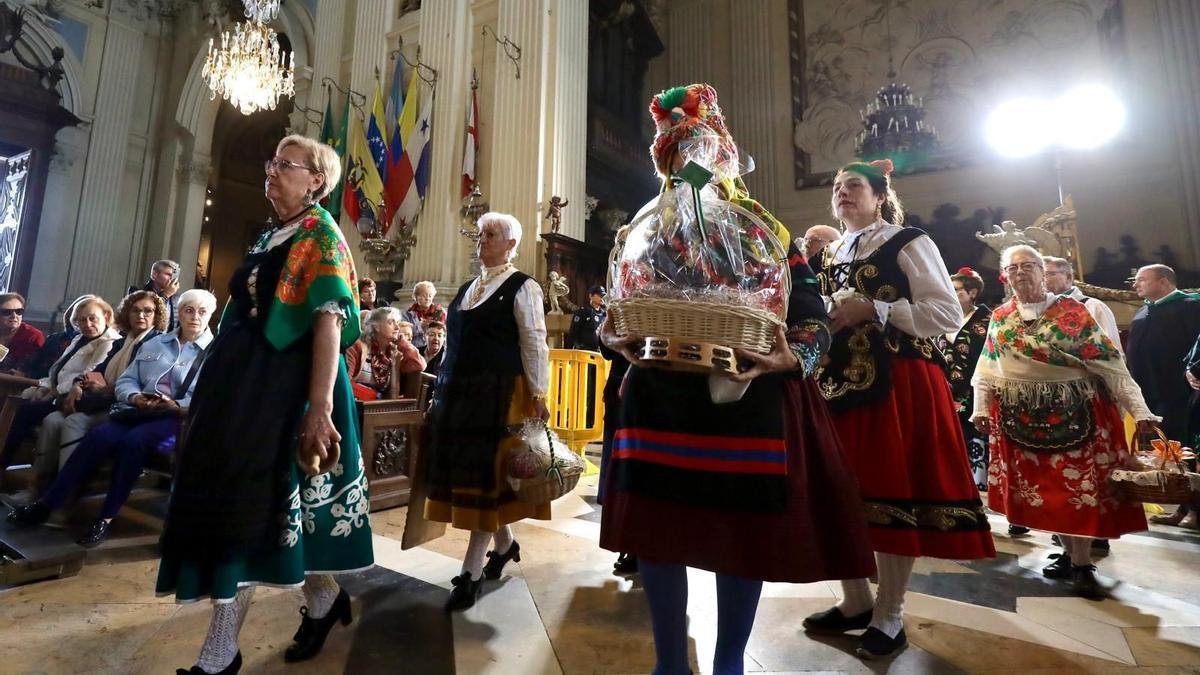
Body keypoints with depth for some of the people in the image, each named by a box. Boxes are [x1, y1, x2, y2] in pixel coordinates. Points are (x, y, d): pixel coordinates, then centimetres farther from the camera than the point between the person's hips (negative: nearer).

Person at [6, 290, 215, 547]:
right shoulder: (155, 344, 21)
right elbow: (125, 381, 17)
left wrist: (177, 406, -20)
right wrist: (135, 397, -5)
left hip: (179, 419, -5)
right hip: (141, 411, 5)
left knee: (133, 440, -31)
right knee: (100, 435, -23)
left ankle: (106, 518, -21)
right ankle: (47, 503, -13)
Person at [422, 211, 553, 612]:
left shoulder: (523, 287, -3)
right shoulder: (468, 288, 17)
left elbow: (534, 345, -9)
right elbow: (454, 342, 20)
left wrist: (538, 396, -15)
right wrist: (443, 389, 17)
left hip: (499, 394, -7)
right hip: (458, 393, 8)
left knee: (485, 475, -3)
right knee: (464, 475, 12)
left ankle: (470, 573, 9)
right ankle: (505, 544, 33)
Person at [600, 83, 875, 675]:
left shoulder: (766, 231, 4)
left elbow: (814, 322, 0)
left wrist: (790, 359, -20)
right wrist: (613, 338, -11)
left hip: (746, 400, -1)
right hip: (661, 399, 2)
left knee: (744, 532, 8)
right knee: (658, 530, 8)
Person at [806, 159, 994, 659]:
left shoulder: (908, 243, 0)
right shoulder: (831, 255, 18)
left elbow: (949, 315, -9)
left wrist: (873, 310, -17)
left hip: (898, 384, -6)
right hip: (841, 382, 6)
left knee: (895, 494, 0)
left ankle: (890, 617, 17)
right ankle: (856, 602, 25)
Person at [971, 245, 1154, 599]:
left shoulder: (1071, 310, -1)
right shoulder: (999, 318, 7)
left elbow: (1107, 360, -5)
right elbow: (988, 369, 9)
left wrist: (1138, 408, -11)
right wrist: (981, 408, 4)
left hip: (1073, 413, -2)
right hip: (1021, 418, 3)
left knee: (1077, 485, -3)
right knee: (1041, 488, 7)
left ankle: (1082, 564, 8)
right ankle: (1069, 554, 22)